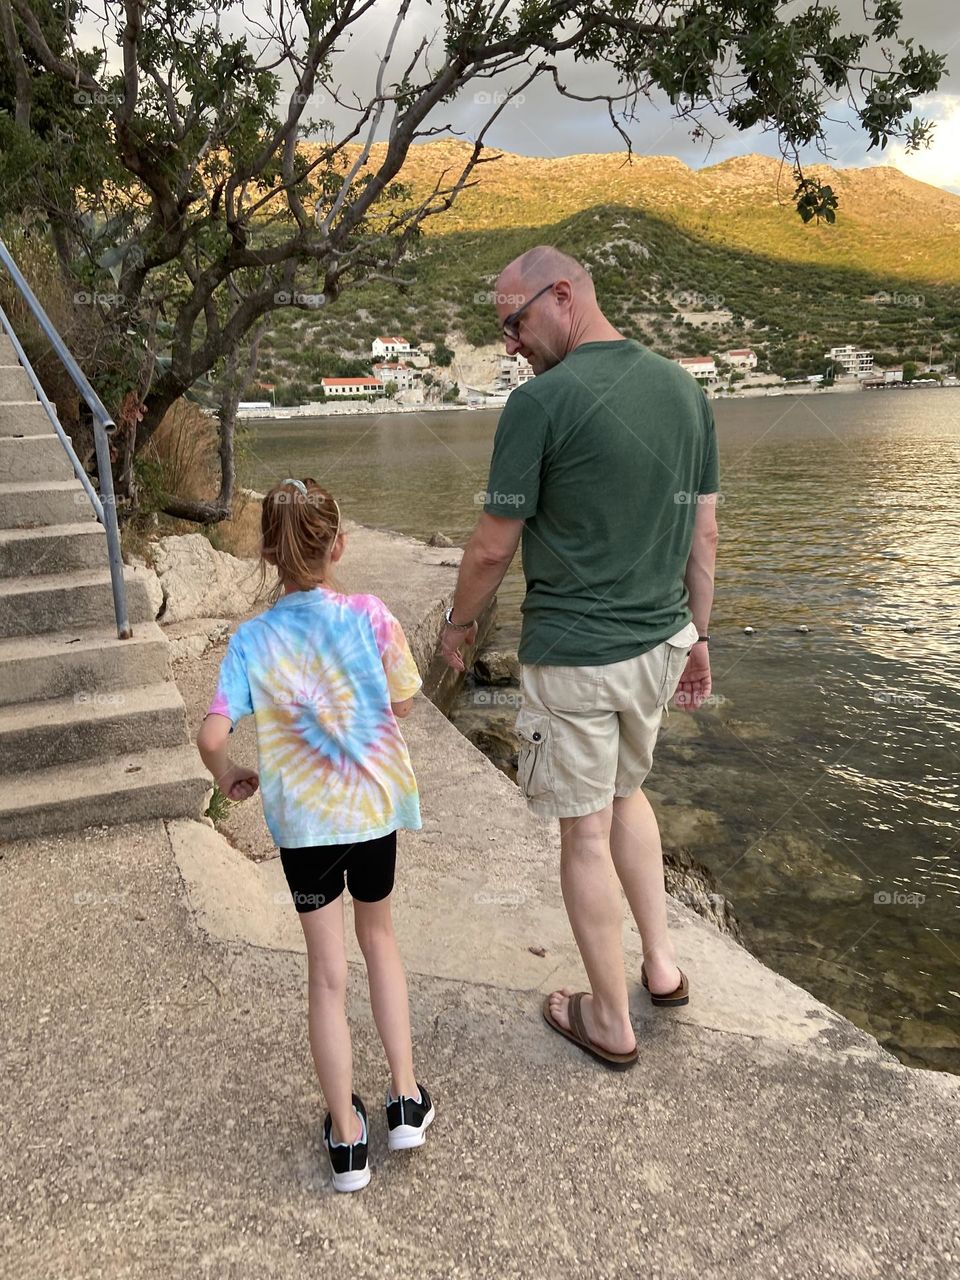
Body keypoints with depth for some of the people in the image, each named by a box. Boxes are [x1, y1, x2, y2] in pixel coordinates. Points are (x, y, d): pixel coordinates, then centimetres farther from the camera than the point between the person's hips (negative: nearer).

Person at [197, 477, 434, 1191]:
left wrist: (228, 777, 3)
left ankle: (347, 1138, 24)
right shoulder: (371, 616, -14)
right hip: (376, 807, 1)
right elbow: (403, 703, -4)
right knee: (378, 934, 25)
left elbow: (211, 737, -17)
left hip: (303, 820, 0)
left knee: (327, 972, 13)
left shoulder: (251, 641, -12)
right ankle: (407, 1098, 27)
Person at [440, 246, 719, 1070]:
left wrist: (459, 626, 7)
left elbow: (493, 547, -11)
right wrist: (696, 634, 18)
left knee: (586, 832, 8)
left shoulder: (541, 401, -16)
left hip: (572, 657, -7)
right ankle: (663, 964, 34)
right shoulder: (684, 387, 4)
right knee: (625, 792, 28)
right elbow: (706, 532, 8)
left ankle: (611, 1022, 24)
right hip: (659, 644, 7)